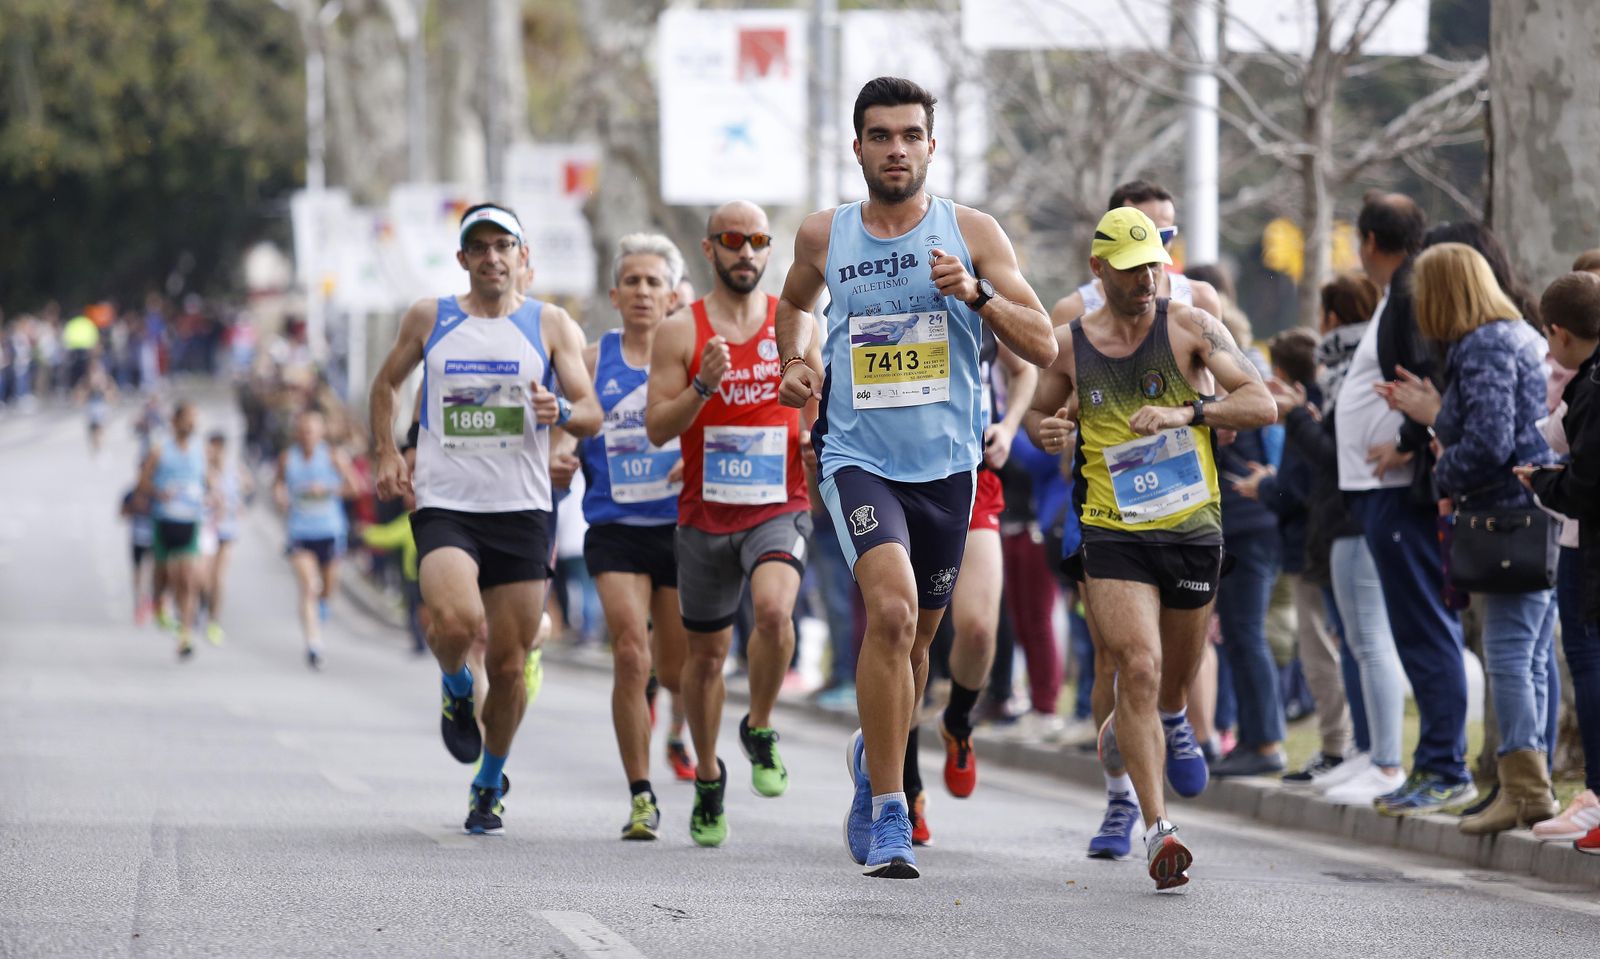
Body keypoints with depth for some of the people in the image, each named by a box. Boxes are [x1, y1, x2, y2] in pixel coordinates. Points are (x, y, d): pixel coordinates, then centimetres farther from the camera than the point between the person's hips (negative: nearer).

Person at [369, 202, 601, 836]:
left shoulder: (551, 326, 5)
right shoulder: (429, 319, 6)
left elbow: (592, 417, 2)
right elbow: (386, 385, 23)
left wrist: (561, 411, -20)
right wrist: (386, 454, 9)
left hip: (521, 510, 1)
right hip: (445, 506, -1)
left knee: (511, 664, 3)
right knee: (456, 620, -28)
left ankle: (489, 787, 25)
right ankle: (455, 689, 8)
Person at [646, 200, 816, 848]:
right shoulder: (680, 332, -1)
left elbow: (820, 408, 15)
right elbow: (657, 428, -6)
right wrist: (703, 387, -22)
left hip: (779, 507, -1)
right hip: (706, 511, 1)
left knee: (774, 606, -29)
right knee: (706, 651, 11)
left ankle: (760, 732, -5)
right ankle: (708, 779, 32)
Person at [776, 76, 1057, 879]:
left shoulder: (972, 233, -1)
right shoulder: (823, 237, 3)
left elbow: (1043, 347, -4)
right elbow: (794, 303, 26)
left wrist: (976, 293, -19)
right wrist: (795, 360, 6)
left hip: (946, 462, 2)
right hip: (857, 458, -2)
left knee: (916, 635, 14)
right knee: (891, 611, -24)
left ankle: (873, 757, 45)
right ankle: (887, 814, -19)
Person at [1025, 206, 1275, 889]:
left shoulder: (1191, 328, -2)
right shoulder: (1069, 345, 3)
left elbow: (1262, 405, -9)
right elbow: (1041, 413, 22)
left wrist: (1185, 412, -23)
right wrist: (1045, 431, -2)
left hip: (1192, 529, 1)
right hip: (1113, 532, -1)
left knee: (1176, 675, 15)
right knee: (1138, 668, -17)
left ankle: (1143, 730, 52)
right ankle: (1158, 831, -18)